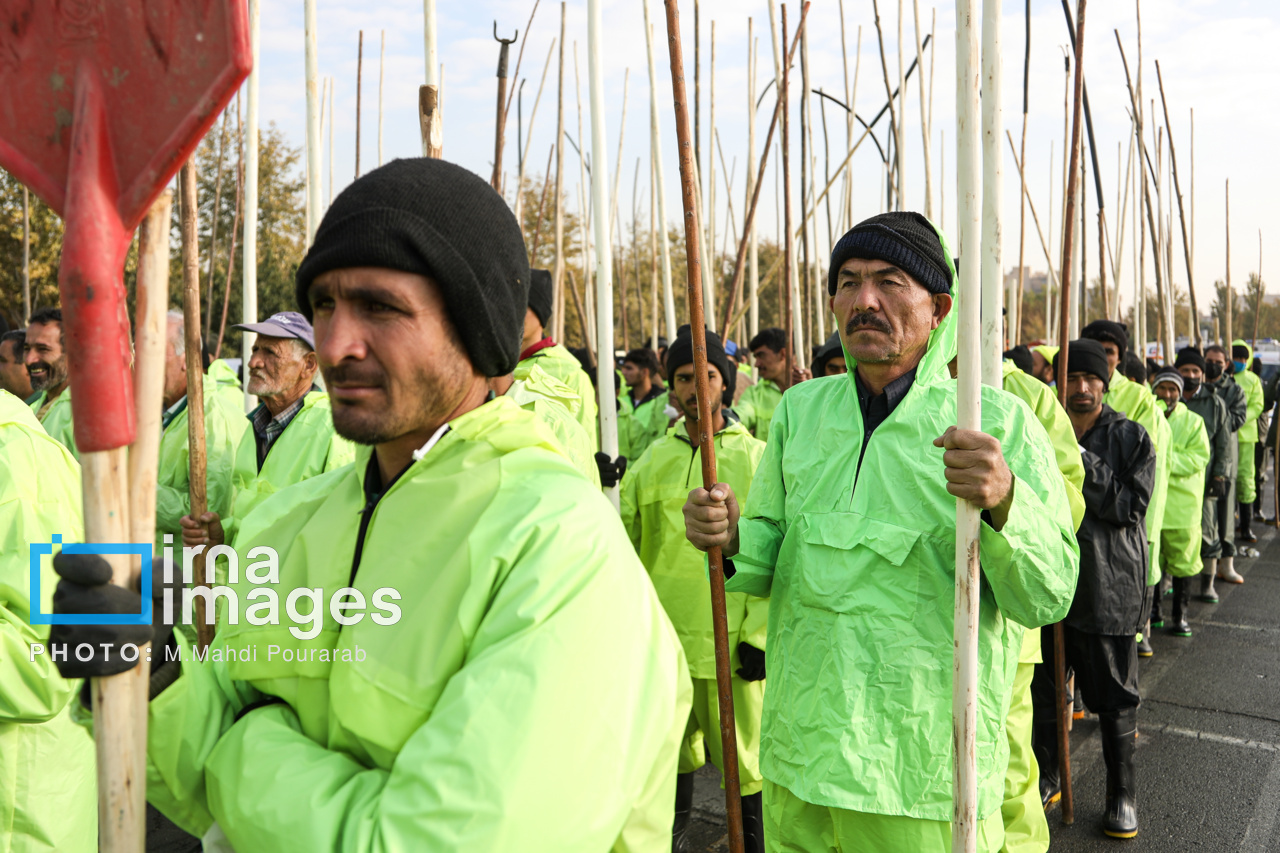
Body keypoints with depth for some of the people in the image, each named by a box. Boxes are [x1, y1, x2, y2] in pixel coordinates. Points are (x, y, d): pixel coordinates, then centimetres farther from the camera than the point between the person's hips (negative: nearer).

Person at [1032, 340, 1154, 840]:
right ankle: (1044, 778, 31)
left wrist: (1081, 459, -19)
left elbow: (1131, 504, -13)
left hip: (1110, 587, -2)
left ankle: (1122, 793, 26)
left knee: (1115, 696, 8)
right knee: (1043, 690, 12)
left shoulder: (1131, 438, -1)